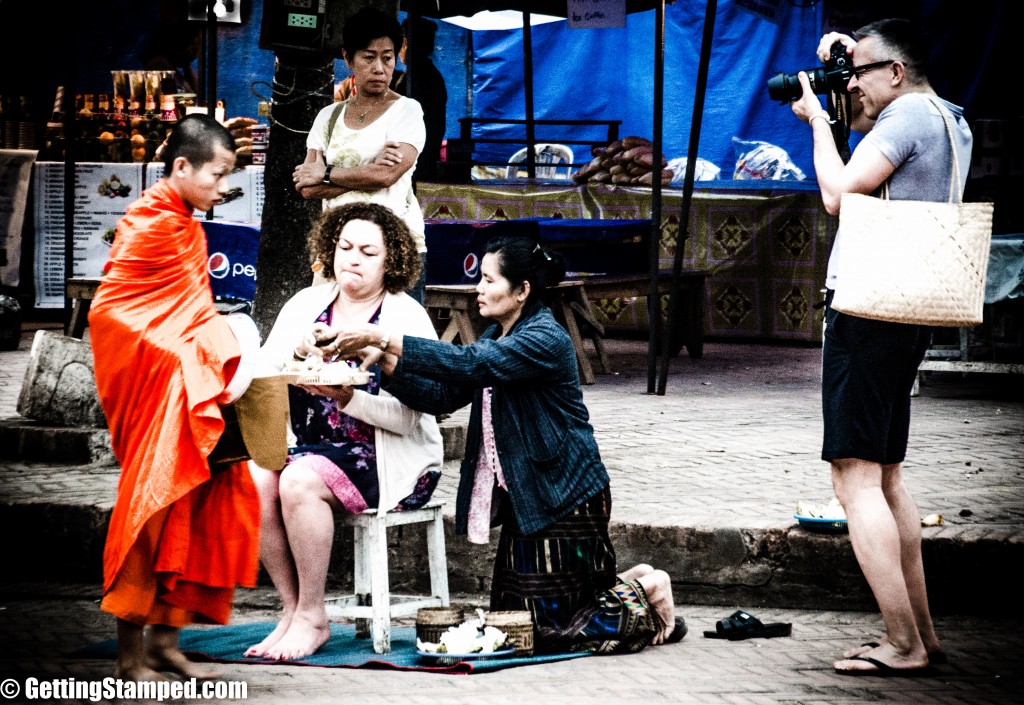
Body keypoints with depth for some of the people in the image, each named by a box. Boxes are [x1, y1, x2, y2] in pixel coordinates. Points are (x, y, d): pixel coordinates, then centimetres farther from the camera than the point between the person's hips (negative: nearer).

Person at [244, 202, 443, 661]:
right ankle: (292, 610, -14)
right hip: (312, 449, 5)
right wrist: (298, 352, -16)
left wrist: (346, 396, -29)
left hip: (389, 462, -5)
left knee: (299, 481, -31)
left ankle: (311, 618, -18)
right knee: (254, 481, -25)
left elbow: (406, 416, -14)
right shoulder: (305, 305, 13)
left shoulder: (406, 318, -3)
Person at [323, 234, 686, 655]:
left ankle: (645, 598, 14)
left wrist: (383, 339, -33)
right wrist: (385, 362, -11)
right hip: (524, 500, 9)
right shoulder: (496, 337, 12)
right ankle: (630, 585, 26)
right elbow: (444, 397, 4)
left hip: (564, 500, -9)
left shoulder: (546, 340, -18)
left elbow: (472, 364, -31)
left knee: (547, 628, -7)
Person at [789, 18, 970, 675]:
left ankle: (903, 643, -13)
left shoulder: (907, 117, -13)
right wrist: (851, 60, 22)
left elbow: (838, 193, -17)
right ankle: (922, 632, 18)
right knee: (885, 474, 17)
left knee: (856, 475, -10)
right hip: (909, 315, 10)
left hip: (870, 311, -10)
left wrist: (817, 117, -4)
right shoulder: (951, 121, 16)